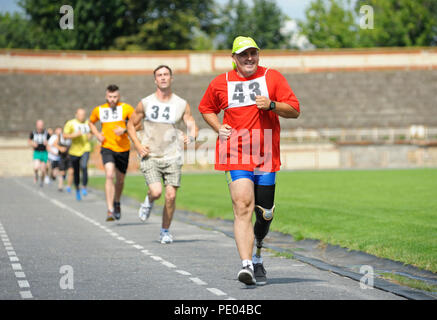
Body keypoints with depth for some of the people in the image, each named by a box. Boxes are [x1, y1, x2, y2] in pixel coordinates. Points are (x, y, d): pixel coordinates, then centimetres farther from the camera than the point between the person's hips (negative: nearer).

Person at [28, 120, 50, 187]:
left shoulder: (46, 133, -7)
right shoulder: (33, 133, -4)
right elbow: (29, 141, 13)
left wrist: (47, 143, -18)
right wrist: (32, 144, -9)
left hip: (44, 153, 0)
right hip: (36, 153, 0)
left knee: (43, 170, 3)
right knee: (36, 167, -22)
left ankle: (42, 180, 35)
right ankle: (36, 175, 14)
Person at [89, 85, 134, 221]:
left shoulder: (126, 108, -4)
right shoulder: (99, 110, 3)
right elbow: (91, 122, 22)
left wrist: (125, 130, -20)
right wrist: (97, 135, 4)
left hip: (123, 148, 1)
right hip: (107, 147, -1)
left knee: (120, 180, 13)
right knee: (110, 175, -22)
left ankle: (116, 203, 43)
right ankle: (110, 210, -24)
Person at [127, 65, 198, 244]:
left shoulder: (182, 105, 3)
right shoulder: (145, 103, 2)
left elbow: (192, 125, 3)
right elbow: (131, 124, 13)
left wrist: (191, 137, -21)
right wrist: (138, 145, -1)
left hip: (172, 157, 1)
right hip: (150, 156, -1)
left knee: (171, 196, -5)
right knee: (156, 192, -19)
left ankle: (165, 231, 15)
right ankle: (148, 202, 19)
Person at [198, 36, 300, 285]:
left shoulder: (272, 77, 5)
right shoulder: (221, 83, 7)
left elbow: (295, 110, 3)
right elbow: (206, 109, 24)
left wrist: (271, 105, -15)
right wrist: (219, 128, 5)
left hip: (266, 157, 1)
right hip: (236, 155, -1)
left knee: (265, 215, 7)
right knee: (243, 207, -18)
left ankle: (257, 259, 33)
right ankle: (247, 265, -25)